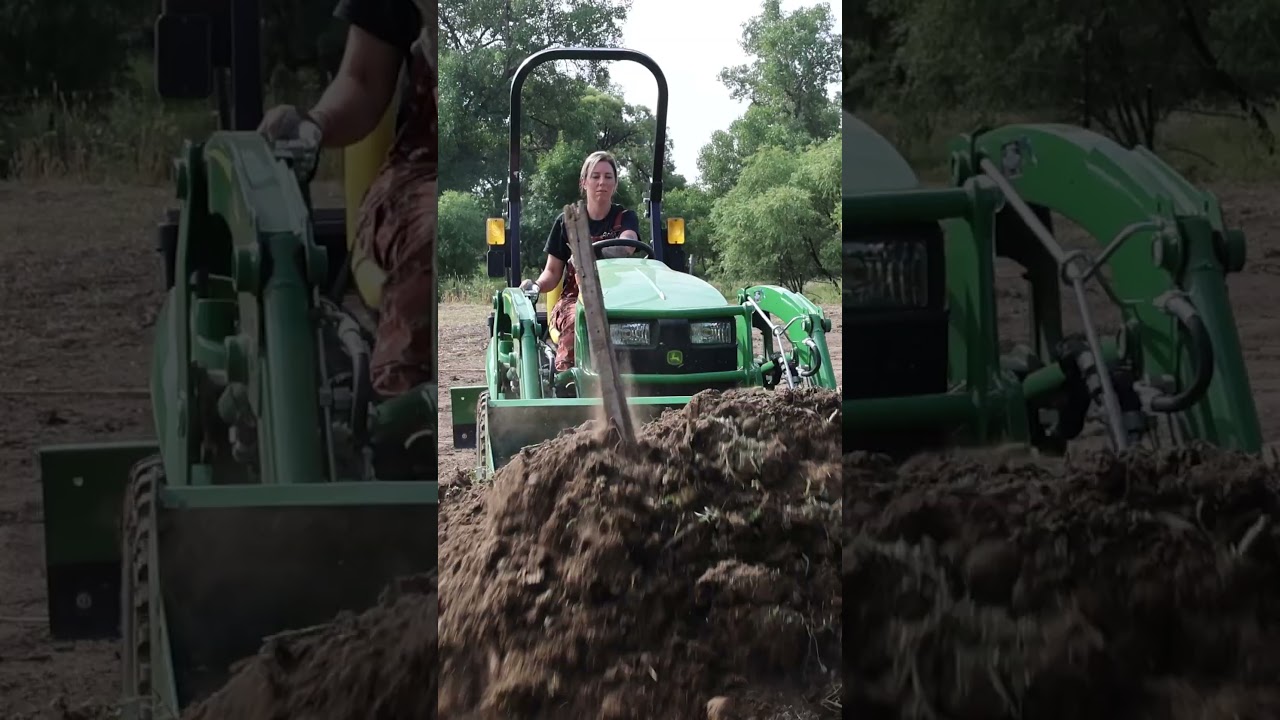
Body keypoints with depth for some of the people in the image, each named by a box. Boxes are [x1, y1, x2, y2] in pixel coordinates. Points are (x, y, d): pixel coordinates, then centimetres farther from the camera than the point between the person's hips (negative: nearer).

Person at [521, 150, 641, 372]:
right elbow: (553, 271, 12)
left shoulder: (625, 218, 8)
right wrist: (536, 285, -14)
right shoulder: (567, 222, 10)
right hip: (574, 298, 0)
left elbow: (627, 246, -17)